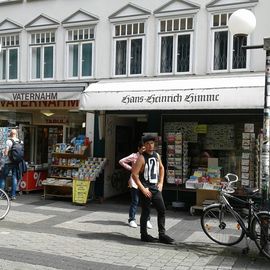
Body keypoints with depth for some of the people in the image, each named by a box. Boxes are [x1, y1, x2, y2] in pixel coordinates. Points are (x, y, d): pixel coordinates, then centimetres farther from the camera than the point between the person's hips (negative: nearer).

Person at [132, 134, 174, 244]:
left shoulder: (157, 155, 8)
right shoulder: (142, 158, -12)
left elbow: (161, 168, 25)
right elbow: (134, 174, -16)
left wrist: (161, 182, 15)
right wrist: (143, 189, -18)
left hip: (155, 188, 7)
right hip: (146, 189, -7)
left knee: (162, 210, 6)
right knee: (145, 212, 1)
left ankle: (162, 235, 15)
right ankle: (144, 235, 16)